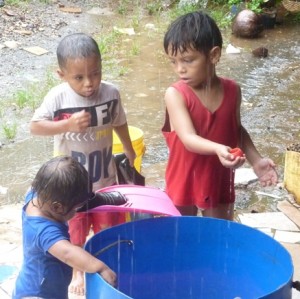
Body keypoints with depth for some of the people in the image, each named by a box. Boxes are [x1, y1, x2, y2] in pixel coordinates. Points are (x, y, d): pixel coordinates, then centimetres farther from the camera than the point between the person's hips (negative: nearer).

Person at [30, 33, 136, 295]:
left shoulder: (111, 93, -13)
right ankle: (78, 271, 40)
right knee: (75, 232, 17)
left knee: (109, 228, 17)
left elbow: (119, 124, 5)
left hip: (104, 177, 2)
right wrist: (68, 125, -34)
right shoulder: (58, 97, -22)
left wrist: (130, 152, 20)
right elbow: (35, 126, -21)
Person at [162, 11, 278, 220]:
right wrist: (218, 149, -48)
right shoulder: (175, 94, -19)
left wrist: (256, 160, -1)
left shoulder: (232, 90, -8)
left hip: (219, 181, 2)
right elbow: (188, 138, -31)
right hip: (184, 181, -2)